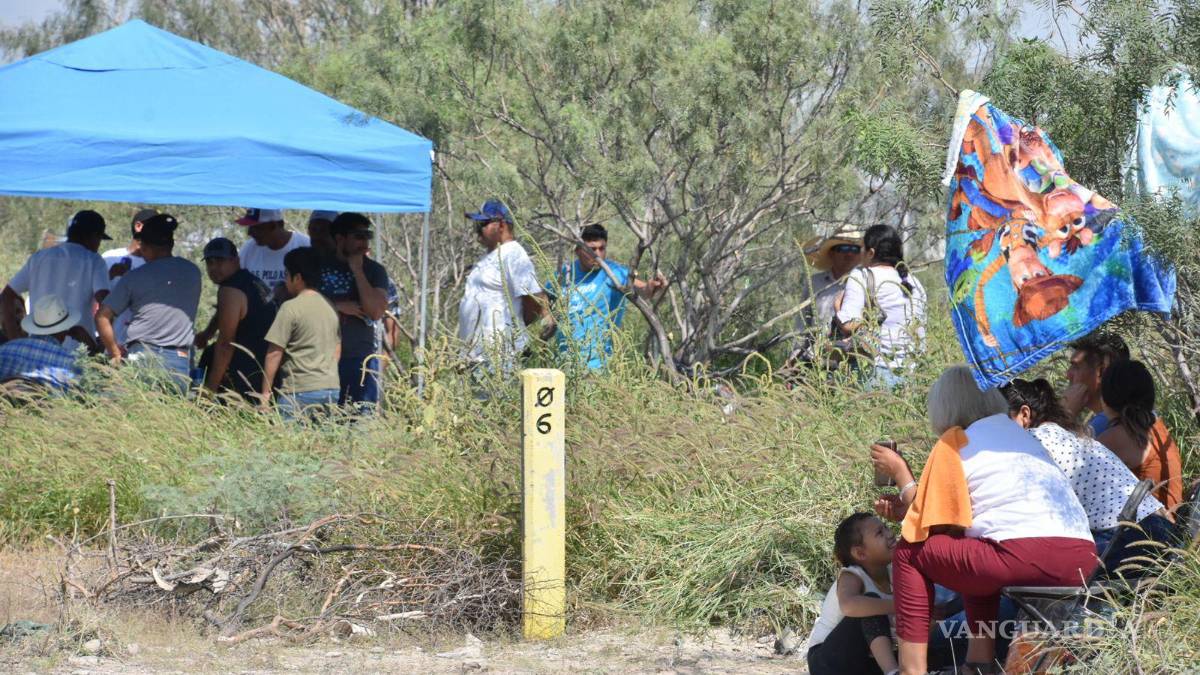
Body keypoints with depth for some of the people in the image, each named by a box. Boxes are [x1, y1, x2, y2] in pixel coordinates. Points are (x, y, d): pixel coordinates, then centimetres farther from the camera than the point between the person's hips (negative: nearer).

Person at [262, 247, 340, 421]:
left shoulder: (291, 308, -9)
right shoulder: (330, 307, 12)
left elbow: (274, 353, -9)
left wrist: (266, 392, -4)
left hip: (300, 390, -7)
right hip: (331, 388, 7)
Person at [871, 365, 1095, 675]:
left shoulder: (955, 441, 7)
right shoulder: (1018, 432, 28)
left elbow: (930, 528, 7)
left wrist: (901, 473, 20)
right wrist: (908, 508, 34)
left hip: (1025, 558, -7)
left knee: (910, 551, 12)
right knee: (977, 552, 34)